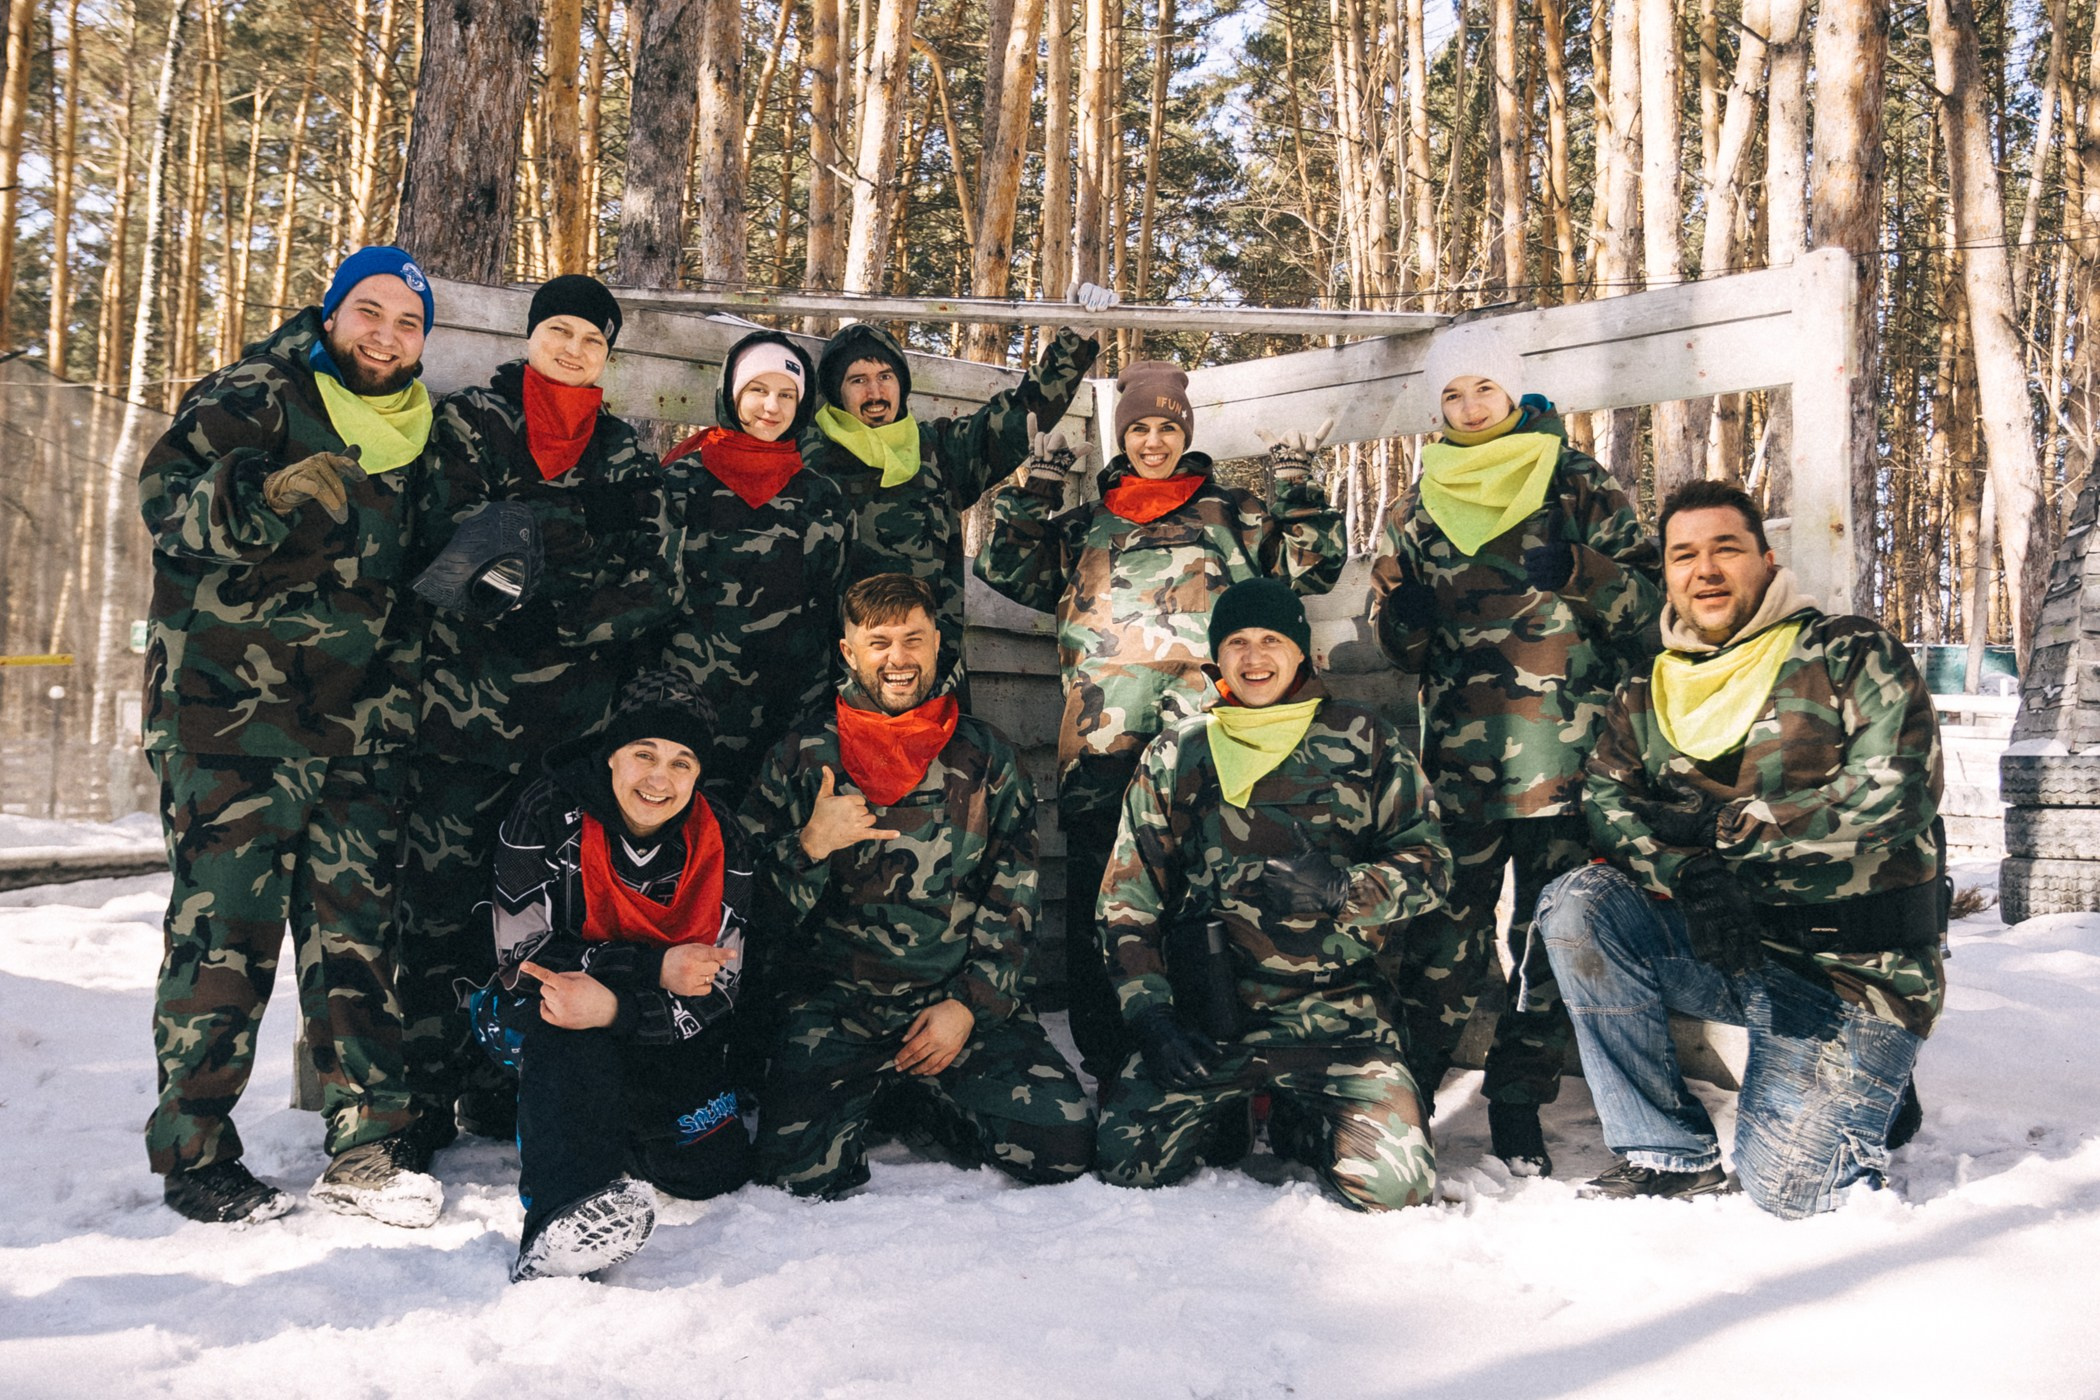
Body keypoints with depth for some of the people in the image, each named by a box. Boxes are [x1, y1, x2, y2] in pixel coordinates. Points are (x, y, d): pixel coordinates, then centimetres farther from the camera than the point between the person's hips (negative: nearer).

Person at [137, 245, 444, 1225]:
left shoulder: (412, 437, 16)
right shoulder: (250, 399, -2)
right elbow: (167, 498, -12)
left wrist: (399, 695, 16)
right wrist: (264, 496, -30)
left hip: (359, 732, 6)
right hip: (231, 717, -5)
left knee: (357, 932, 6)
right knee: (225, 932, -4)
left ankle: (366, 1148, 14)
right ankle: (194, 1156, 10)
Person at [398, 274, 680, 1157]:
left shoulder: (624, 455, 15)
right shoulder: (466, 423, 7)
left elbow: (657, 574, -1)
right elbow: (460, 538, -9)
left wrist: (544, 618, -12)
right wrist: (586, 550, -13)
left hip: (573, 719, 3)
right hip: (464, 705, -3)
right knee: (441, 901, -1)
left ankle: (499, 1090, 19)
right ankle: (426, 1097, 10)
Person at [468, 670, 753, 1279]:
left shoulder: (720, 842, -12)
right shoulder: (550, 814, -18)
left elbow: (718, 990, -18)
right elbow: (522, 958, -21)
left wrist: (614, 1006, -36)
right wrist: (653, 970, -30)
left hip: (664, 1041, 4)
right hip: (540, 1027, -4)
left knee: (714, 1170, -6)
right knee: (563, 1016, -36)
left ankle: (613, 1126, 23)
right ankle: (565, 1207, -45)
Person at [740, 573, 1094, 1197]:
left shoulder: (985, 755, 7)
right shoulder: (803, 752, 5)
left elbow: (1012, 898, 5)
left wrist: (968, 1005, -6)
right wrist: (810, 845, -15)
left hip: (967, 999, 2)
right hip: (833, 1002, -1)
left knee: (1063, 1142, -16)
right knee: (800, 1168, -22)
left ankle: (905, 1094, 10)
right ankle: (865, 1096, 12)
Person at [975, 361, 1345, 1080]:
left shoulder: (1231, 513, 19)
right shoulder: (1085, 524, 23)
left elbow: (1310, 566, 11)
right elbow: (1010, 571, 15)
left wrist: (1296, 492, -2)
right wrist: (1031, 492, 5)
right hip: (1102, 740, 2)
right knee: (1098, 905, 0)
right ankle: (1106, 1071, 10)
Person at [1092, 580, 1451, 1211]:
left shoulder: (1362, 741, 9)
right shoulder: (1175, 754, 12)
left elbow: (1427, 861, 6)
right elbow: (1128, 894, 11)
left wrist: (1342, 889, -15)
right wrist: (1149, 1012, -2)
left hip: (1333, 1014, -1)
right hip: (1206, 1016, 1)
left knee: (1393, 1182, -21)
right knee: (1126, 1167, -17)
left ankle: (1296, 1123, 14)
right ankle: (1226, 1114, 17)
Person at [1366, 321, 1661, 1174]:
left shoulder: (1581, 487, 7)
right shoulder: (1416, 512, 14)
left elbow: (1644, 600, 1)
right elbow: (1397, 642, 17)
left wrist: (1575, 573, -17)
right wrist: (1404, 616, -5)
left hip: (1568, 757, -1)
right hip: (1460, 760, 1)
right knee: (1446, 928, -2)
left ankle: (1518, 1103, 17)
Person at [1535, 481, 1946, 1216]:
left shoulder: (1852, 653, -5)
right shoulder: (1645, 698, 9)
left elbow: (1893, 793, -17)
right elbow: (1606, 802, -4)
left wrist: (1724, 828, -18)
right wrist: (1686, 876, -24)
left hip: (1854, 971, -4)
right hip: (1720, 947, 4)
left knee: (1785, 1190, -17)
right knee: (1577, 904, -22)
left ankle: (1852, 1124, 22)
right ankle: (1671, 1154, -10)